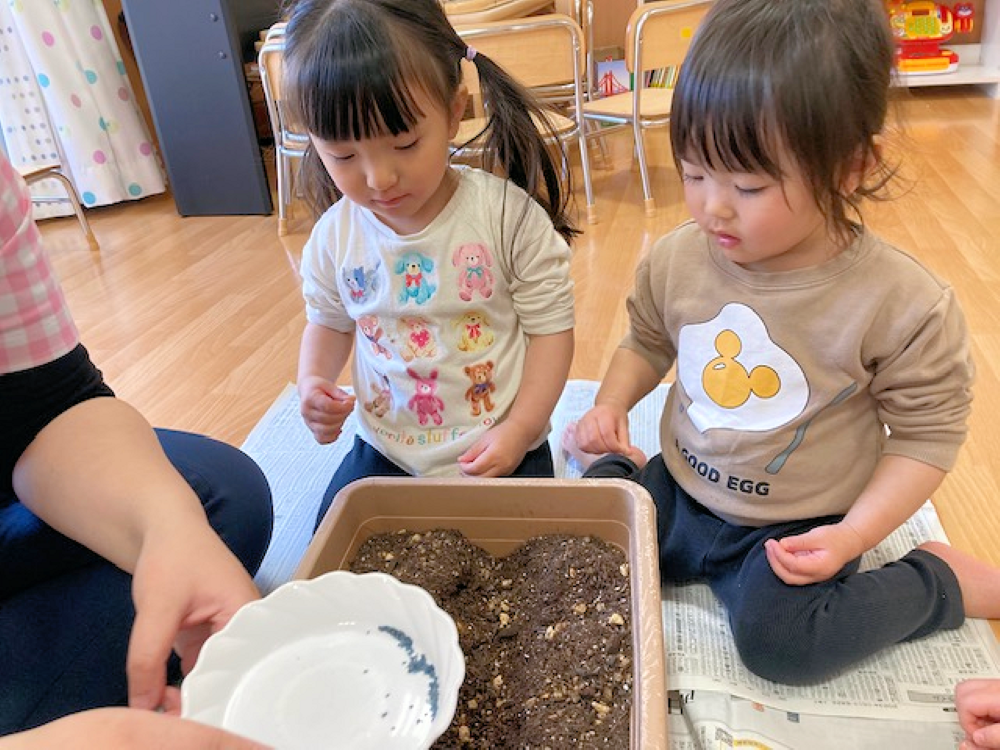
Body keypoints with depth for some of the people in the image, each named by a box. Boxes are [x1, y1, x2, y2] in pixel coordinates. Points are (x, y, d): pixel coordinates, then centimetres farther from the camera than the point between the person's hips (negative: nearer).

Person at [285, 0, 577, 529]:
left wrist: (520, 431, -17)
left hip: (501, 450, -3)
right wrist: (313, 382, -9)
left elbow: (551, 326, -12)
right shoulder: (335, 236, -8)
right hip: (384, 451, 4)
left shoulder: (508, 213, -19)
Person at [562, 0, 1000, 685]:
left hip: (796, 527, -3)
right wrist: (612, 405, -9)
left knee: (779, 642, -23)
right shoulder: (675, 261, -11)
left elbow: (927, 432, -9)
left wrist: (853, 535, -18)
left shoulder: (904, 306, -21)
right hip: (678, 494, 4)